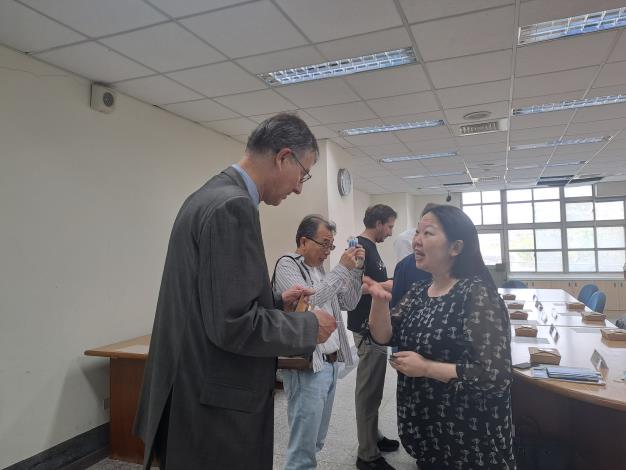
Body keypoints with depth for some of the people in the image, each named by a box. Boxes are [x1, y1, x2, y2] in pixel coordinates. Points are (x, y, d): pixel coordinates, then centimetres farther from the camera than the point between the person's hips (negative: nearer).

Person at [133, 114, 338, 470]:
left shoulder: (211, 195, 8)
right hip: (217, 406, -10)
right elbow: (233, 324, -26)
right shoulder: (233, 205, -22)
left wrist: (276, 301, 10)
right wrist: (310, 327, -12)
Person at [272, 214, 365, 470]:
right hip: (307, 366, -8)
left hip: (330, 363, 8)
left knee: (316, 440, 18)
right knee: (303, 445, 1)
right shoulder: (287, 265, -8)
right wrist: (341, 269, -19)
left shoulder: (319, 269, 15)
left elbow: (349, 303, 15)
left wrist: (355, 270, 2)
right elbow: (306, 301, -24)